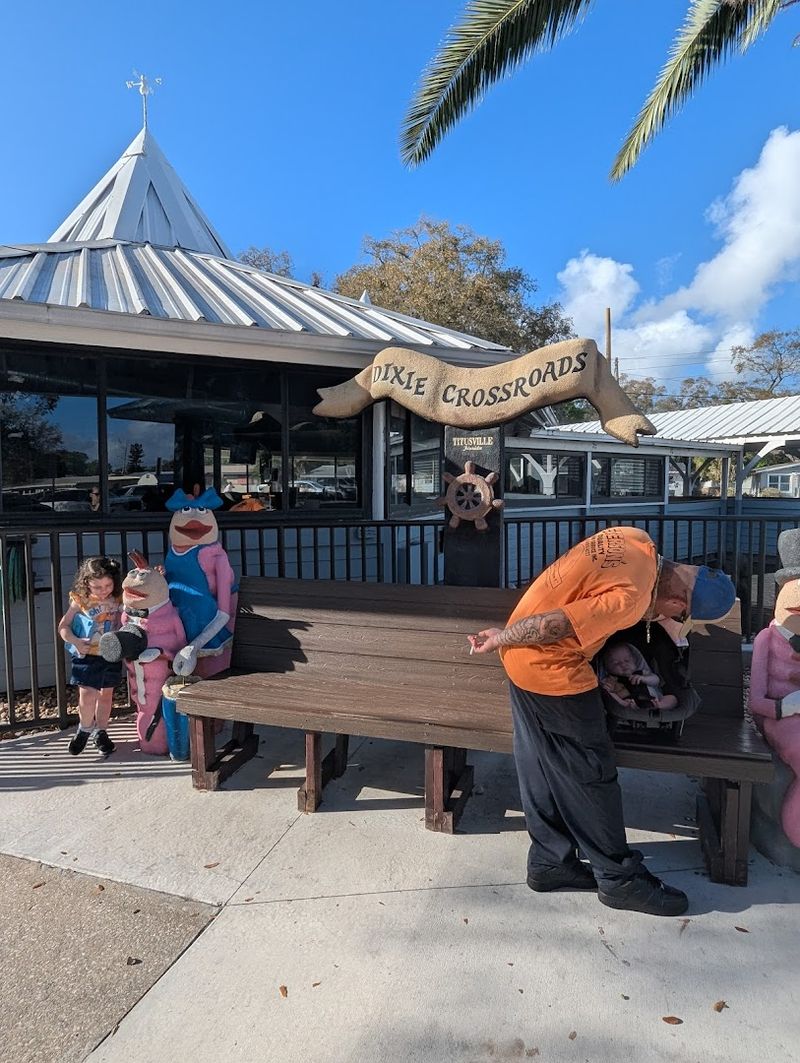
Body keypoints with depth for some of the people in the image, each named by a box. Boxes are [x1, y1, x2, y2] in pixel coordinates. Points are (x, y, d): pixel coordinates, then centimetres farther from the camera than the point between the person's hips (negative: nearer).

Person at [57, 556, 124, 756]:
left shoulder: (119, 599, -5)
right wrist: (76, 641, -21)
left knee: (106, 695, 14)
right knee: (87, 695, -6)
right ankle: (84, 728, 23)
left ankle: (101, 732, 33)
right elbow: (63, 627, -4)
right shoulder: (80, 601, -10)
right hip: (87, 656, -2)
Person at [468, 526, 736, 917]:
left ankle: (549, 861, 34)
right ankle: (618, 878, 25)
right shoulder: (630, 599, -26)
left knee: (544, 767, 19)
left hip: (523, 658, 9)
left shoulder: (636, 539, -2)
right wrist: (501, 639, -13)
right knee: (591, 773, 7)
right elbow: (554, 625, -27)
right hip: (551, 670, -9)